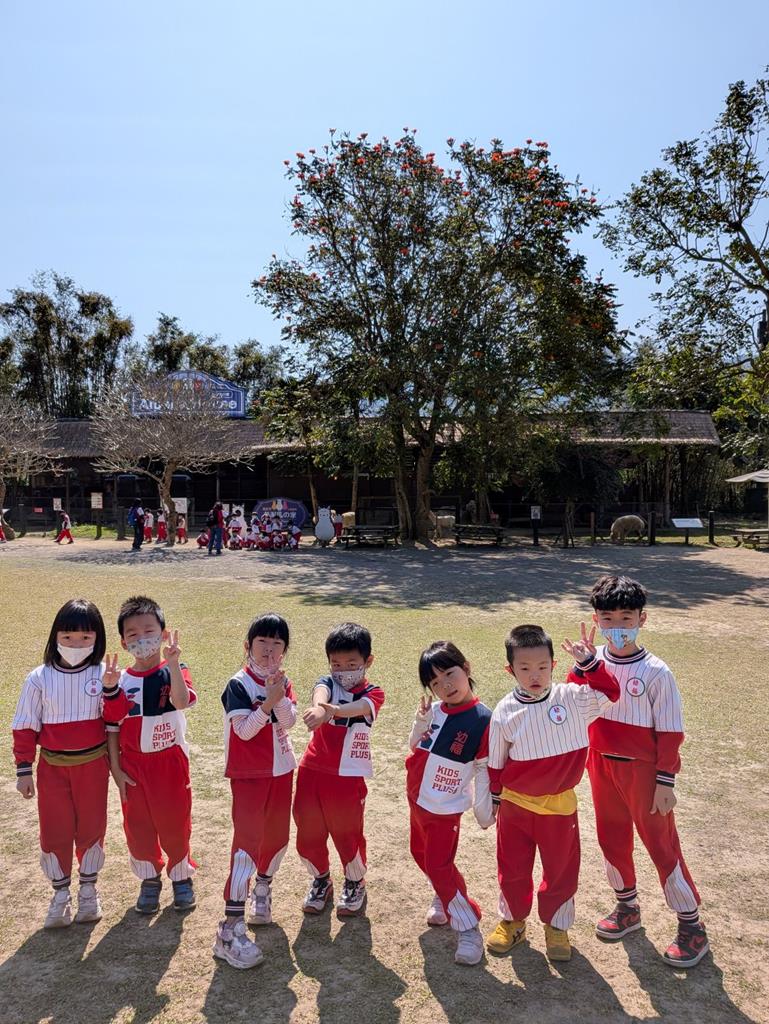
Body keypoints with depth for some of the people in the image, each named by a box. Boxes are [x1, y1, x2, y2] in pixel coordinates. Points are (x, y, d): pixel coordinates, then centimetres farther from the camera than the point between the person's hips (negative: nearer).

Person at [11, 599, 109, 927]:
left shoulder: (104, 675, -10)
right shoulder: (39, 679, -8)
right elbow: (25, 727, -1)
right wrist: (23, 770, 1)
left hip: (92, 764, 0)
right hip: (52, 766, 1)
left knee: (91, 828, 12)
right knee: (54, 832, 8)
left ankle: (88, 889, 34)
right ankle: (60, 894, 30)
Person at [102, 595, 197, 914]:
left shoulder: (174, 672, -10)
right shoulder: (120, 681, -2)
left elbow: (182, 701, -31)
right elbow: (112, 727, 2)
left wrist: (172, 663, -40)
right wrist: (115, 767, -2)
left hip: (170, 761, -2)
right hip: (133, 765, 2)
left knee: (175, 822, 9)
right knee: (137, 825, 12)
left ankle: (181, 876, 33)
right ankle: (149, 878, 35)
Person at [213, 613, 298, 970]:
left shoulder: (282, 682, 3)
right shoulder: (239, 684, -14)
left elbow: (288, 722, -8)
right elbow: (244, 730, -22)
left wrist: (279, 695, -23)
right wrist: (269, 702, -31)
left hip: (281, 770, 6)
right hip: (248, 775, -6)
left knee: (278, 837, 16)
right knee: (247, 841, -12)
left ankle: (262, 890, 43)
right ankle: (230, 929, -8)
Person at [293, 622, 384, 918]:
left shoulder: (373, 693, -6)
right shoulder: (328, 683, -3)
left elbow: (359, 708, -31)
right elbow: (320, 693, -29)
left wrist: (331, 710, -55)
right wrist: (319, 706, -56)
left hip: (349, 778, -2)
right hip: (312, 772, 2)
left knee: (348, 835, 9)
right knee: (308, 833, 12)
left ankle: (355, 883, 37)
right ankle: (321, 880, 39)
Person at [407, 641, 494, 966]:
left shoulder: (482, 719, -20)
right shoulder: (434, 711, -6)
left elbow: (485, 769, -12)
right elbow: (416, 748, 6)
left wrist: (484, 811, -5)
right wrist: (420, 723, -14)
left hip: (445, 808, -6)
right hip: (417, 798, 7)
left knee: (439, 865, -5)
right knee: (421, 854, 21)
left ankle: (468, 927, 13)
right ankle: (445, 899, 45)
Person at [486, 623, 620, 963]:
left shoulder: (571, 698, -11)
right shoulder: (505, 711, -12)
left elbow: (609, 692, -10)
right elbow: (496, 762, -1)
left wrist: (588, 661, -24)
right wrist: (494, 799, 8)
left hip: (560, 804, 0)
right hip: (515, 805, 0)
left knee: (561, 869, 15)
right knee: (512, 868, 16)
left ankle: (557, 926, 38)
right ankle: (513, 920, 40)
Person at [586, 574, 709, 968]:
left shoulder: (656, 672, -17)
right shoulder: (593, 663, -4)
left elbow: (669, 733, -11)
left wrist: (665, 781, -11)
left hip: (643, 771, -5)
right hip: (603, 766, 5)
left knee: (662, 845, 6)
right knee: (612, 839, 18)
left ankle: (691, 926, 26)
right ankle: (627, 907, 42)